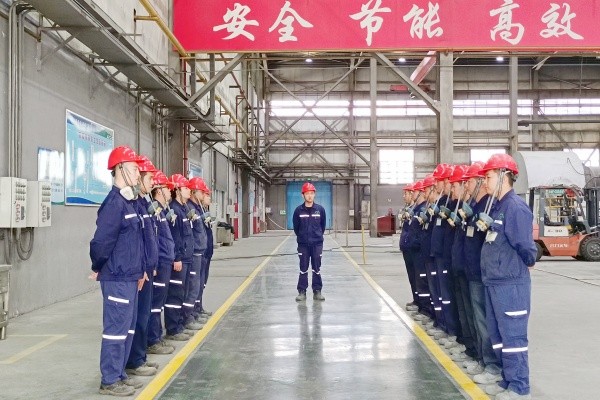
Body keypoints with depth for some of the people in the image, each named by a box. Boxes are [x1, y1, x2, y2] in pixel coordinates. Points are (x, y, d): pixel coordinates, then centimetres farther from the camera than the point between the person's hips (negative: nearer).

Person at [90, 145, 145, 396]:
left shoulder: (129, 201, 13)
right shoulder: (114, 203, -17)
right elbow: (101, 241, -21)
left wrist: (140, 270, 14)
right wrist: (98, 268, -6)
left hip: (129, 277, 9)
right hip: (117, 278, -9)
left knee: (128, 328, 15)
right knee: (116, 329, -1)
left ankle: (119, 375, 25)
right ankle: (109, 381, 9)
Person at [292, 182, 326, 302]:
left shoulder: (320, 209, -1)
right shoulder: (298, 210, -3)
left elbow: (323, 224, 10)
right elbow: (295, 226, 7)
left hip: (317, 243, 0)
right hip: (303, 244, 0)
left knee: (317, 269, 5)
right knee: (303, 269, 4)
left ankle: (317, 291, 13)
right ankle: (302, 292, 10)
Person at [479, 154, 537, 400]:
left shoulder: (515, 206, -17)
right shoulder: (497, 206, 13)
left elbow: (525, 246, -18)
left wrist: (526, 265, -1)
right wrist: (492, 269, 12)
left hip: (511, 284, -10)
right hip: (493, 282, 10)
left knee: (513, 336, 0)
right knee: (498, 335, 17)